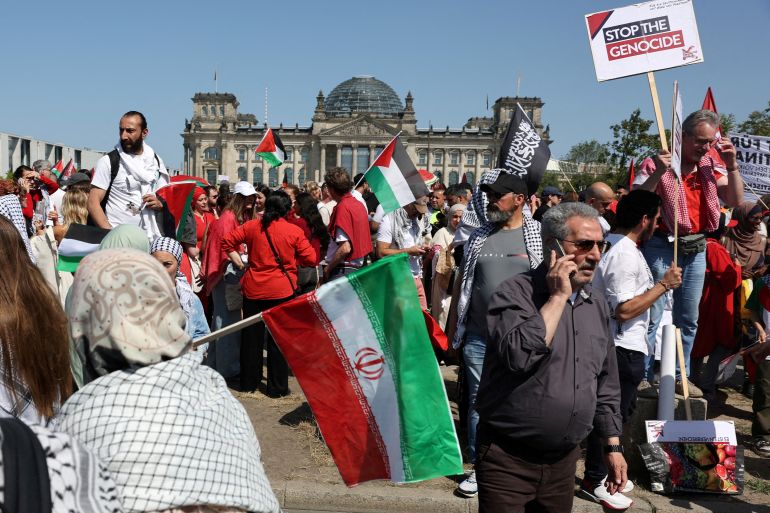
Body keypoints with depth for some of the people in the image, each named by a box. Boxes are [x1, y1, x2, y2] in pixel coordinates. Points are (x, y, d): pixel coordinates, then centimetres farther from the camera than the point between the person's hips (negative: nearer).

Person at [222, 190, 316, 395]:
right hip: (282, 290, -2)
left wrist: (240, 264, 8)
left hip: (254, 288, 3)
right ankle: (277, 388, 13)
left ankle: (249, 382, 26)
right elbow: (311, 259, -6)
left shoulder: (252, 226, 0)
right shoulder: (294, 231, -8)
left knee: (252, 336, 15)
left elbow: (227, 241, 4)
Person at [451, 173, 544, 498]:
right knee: (478, 401, 8)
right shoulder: (478, 236, 8)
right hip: (478, 336, 3)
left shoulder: (540, 234, -2)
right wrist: (455, 328, 12)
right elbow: (463, 282, 13)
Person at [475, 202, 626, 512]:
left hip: (564, 460, 6)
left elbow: (605, 381, 15)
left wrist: (612, 446, 14)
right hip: (507, 459, -6)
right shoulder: (515, 292, -13)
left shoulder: (597, 303, 7)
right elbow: (518, 356, -31)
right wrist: (558, 297, -23)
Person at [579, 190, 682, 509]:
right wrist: (664, 285, -21)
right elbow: (624, 309, -27)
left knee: (620, 411, 20)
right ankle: (594, 481, 13)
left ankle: (604, 470, 32)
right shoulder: (626, 255, -23)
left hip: (624, 348, 11)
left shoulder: (615, 247, 10)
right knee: (613, 414, 1)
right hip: (623, 349, -11)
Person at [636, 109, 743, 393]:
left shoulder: (712, 165, 7)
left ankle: (680, 376, 26)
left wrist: (732, 164, -5)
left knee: (688, 318, 14)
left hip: (696, 248, 6)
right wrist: (657, 173, -27)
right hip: (662, 246, -6)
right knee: (653, 316, -5)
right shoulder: (657, 164, -9)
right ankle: (643, 378, 3)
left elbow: (735, 201, 5)